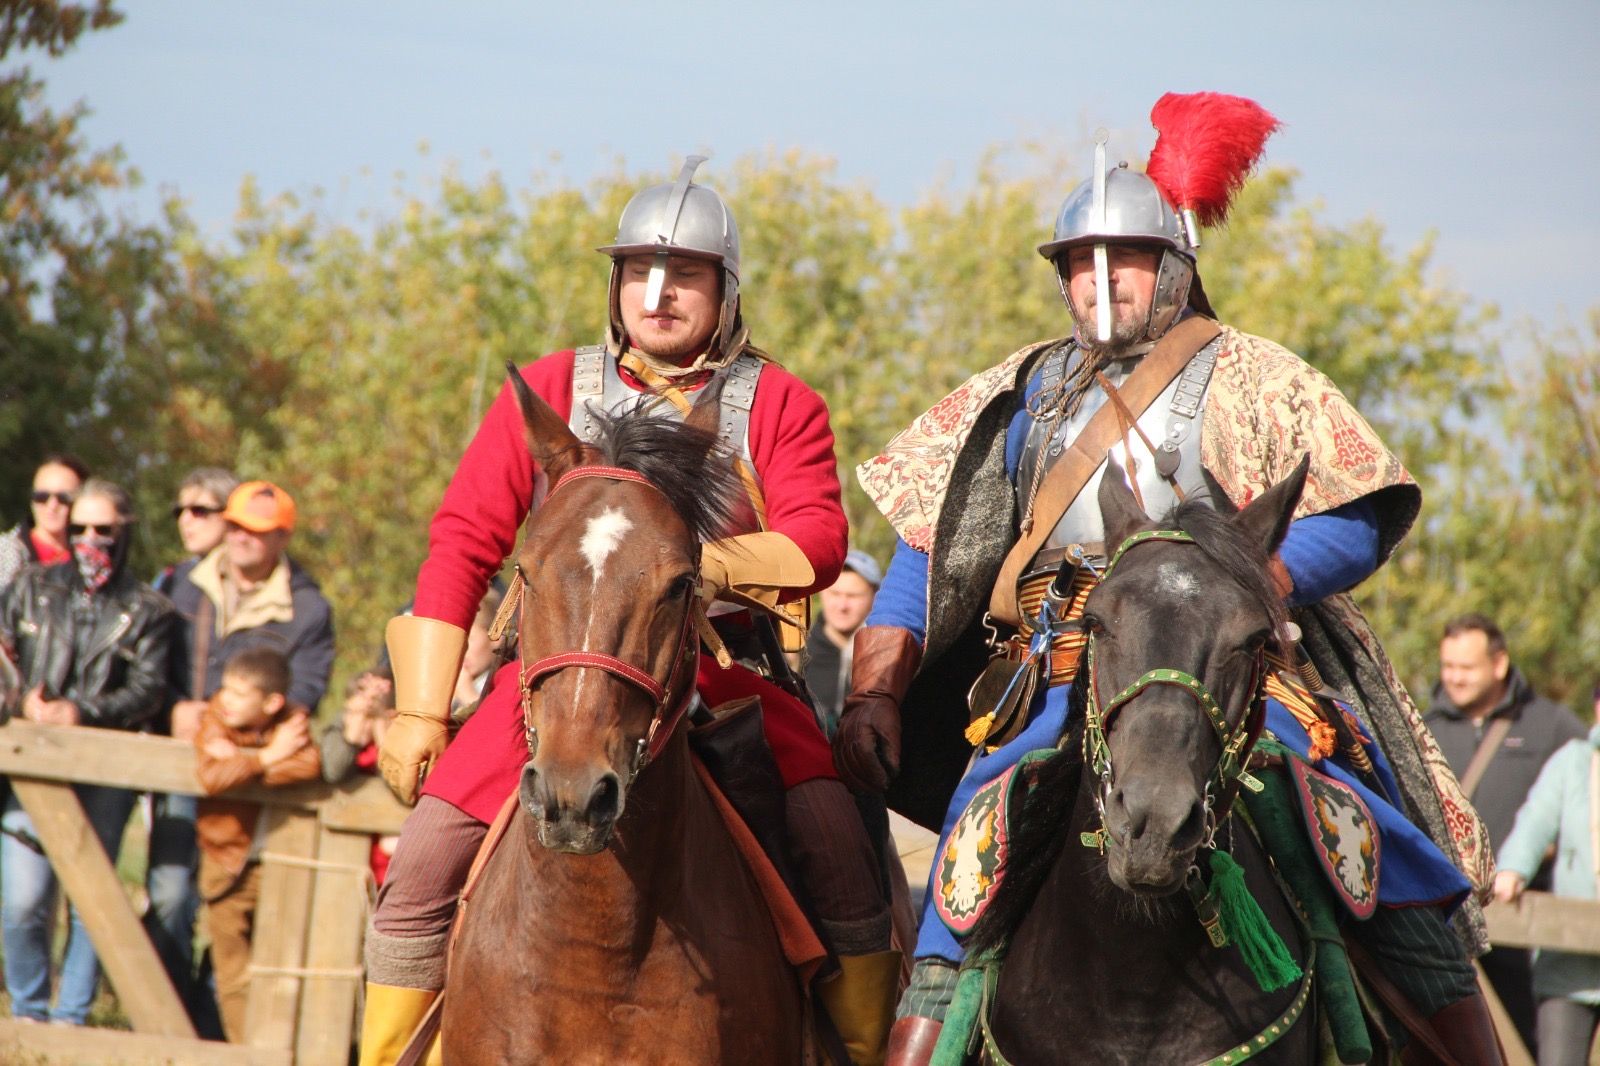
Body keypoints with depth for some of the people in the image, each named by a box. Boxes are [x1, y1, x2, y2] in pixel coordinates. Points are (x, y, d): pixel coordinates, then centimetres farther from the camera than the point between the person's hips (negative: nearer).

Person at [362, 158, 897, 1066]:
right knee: (427, 861, -14)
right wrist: (421, 711, 1)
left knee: (839, 844, -23)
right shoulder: (551, 394, 8)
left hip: (721, 675, -1)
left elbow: (819, 538, -7)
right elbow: (462, 545, 7)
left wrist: (709, 565, -27)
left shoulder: (779, 406, 6)